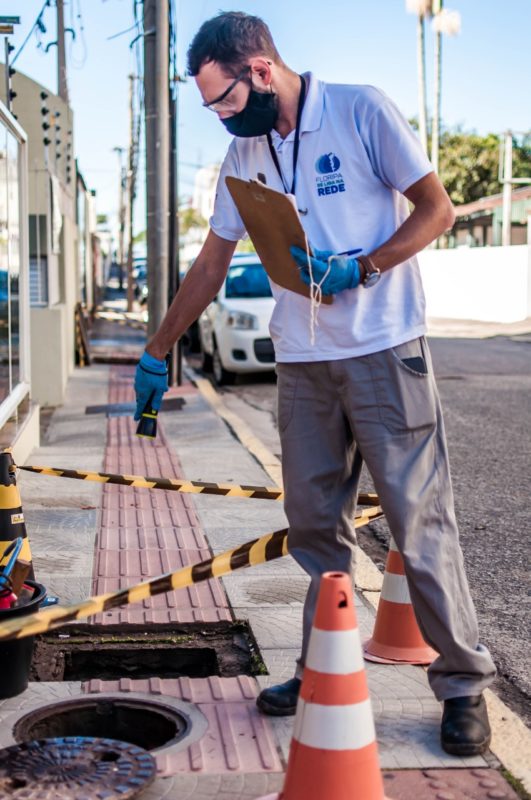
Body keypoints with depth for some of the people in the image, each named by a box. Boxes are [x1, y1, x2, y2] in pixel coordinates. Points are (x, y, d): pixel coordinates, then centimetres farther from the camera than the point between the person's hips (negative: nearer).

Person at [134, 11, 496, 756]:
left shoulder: (362, 111, -6)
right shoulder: (243, 154, 10)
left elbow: (436, 208, -6)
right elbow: (211, 265, 18)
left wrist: (360, 269, -20)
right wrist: (157, 352, 19)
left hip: (384, 352, -5)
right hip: (302, 363, 6)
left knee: (421, 521, -2)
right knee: (315, 526, 9)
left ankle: (463, 682, 8)